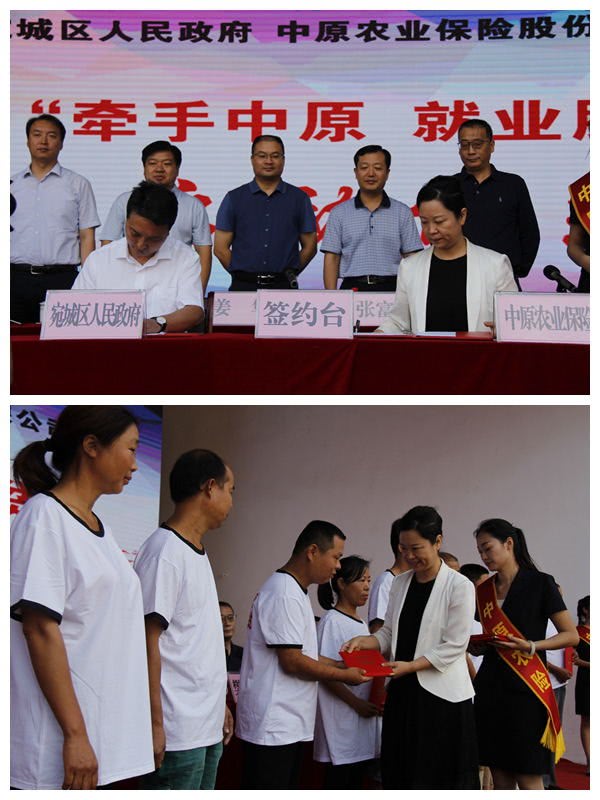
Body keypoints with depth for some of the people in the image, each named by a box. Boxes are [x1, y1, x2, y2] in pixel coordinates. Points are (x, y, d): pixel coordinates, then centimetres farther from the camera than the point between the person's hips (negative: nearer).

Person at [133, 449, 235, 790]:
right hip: (177, 733, -9)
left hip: (208, 726, 10)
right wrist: (155, 724, -19)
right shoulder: (165, 551, -13)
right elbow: (148, 640, -17)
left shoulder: (198, 553, 16)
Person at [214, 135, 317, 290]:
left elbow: (309, 247, 11)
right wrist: (243, 274, 1)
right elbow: (221, 248, 6)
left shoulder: (299, 198, 9)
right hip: (243, 287, 0)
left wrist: (289, 274, 3)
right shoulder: (234, 199, 8)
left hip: (284, 287, 0)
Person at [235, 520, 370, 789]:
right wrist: (344, 675, -8)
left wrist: (341, 664, 11)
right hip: (273, 725, -11)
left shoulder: (294, 591, 18)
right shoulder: (284, 594, -16)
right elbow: (292, 663, -19)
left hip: (288, 725, 11)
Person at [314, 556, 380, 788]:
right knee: (340, 778, -6)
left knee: (358, 776, 8)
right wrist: (357, 703, -19)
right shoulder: (332, 621, -9)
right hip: (342, 714, -8)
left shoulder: (361, 623, 16)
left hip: (365, 711, 8)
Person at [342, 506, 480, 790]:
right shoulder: (400, 584, 10)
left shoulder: (459, 586, -9)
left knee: (441, 778, -1)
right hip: (403, 692, 6)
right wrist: (364, 641, -6)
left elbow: (454, 646, -12)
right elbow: (389, 633, 13)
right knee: (401, 775, 8)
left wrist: (410, 666, -19)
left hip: (442, 695, -6)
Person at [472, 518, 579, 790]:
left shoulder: (540, 583, -2)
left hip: (525, 687, -5)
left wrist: (531, 646, -17)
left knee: (528, 778, -6)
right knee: (500, 775, 6)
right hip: (490, 686, 5)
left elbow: (571, 635, -3)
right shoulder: (483, 590, 12)